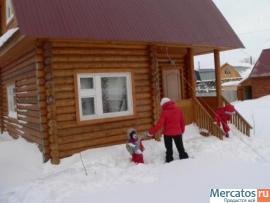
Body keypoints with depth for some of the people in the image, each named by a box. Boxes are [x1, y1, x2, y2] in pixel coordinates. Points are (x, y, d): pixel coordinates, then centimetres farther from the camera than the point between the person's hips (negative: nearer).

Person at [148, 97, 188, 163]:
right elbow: (182, 122, 8)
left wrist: (151, 131, -11)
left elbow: (159, 124, -17)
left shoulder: (164, 112, -13)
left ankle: (169, 161, 15)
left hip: (167, 133, -3)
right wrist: (182, 130, 23)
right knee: (180, 147, 16)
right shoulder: (179, 110, 1)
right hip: (177, 132, 3)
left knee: (169, 149, 11)